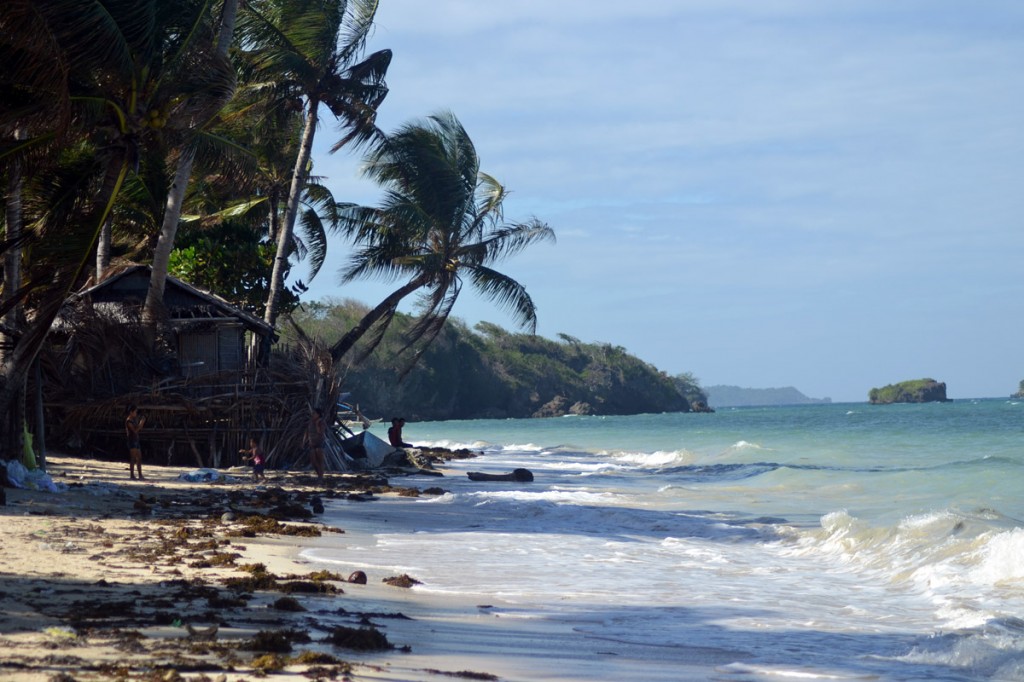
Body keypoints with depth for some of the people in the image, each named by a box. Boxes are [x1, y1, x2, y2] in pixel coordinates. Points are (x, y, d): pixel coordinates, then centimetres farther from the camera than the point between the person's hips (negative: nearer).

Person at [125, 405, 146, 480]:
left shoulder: (134, 420, 15)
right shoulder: (128, 421, -11)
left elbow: (139, 429, 19)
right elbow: (135, 430, -19)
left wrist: (141, 423, 5)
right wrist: (141, 423, -15)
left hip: (136, 440, 9)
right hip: (132, 441, -9)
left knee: (139, 458, 8)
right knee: (133, 459, -9)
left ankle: (140, 476, 10)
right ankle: (132, 476, -7)